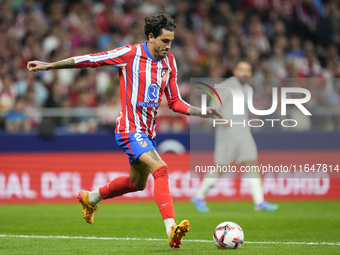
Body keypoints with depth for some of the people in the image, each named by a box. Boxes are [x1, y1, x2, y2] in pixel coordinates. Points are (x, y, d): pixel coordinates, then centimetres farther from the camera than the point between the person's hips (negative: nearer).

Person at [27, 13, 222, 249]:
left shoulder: (169, 62, 6)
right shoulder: (130, 54, -11)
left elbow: (175, 103, 13)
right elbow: (89, 60, -5)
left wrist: (203, 113, 0)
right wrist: (48, 66, -2)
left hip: (149, 132, 8)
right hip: (130, 129, -8)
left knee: (137, 183, 21)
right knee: (160, 169, -26)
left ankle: (91, 198, 47)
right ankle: (171, 229, -33)